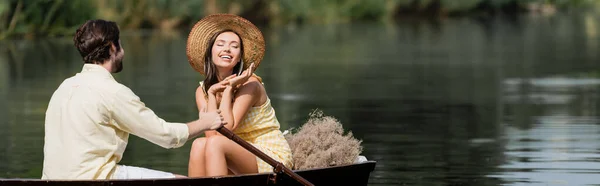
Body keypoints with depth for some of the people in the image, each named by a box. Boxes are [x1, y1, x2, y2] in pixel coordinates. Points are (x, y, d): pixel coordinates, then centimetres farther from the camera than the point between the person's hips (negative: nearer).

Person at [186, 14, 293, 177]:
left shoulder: (249, 84, -12)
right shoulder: (202, 91, 4)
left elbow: (227, 129, -22)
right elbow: (211, 134, -11)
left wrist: (228, 88, -19)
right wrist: (212, 94, -15)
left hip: (272, 158, -5)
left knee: (215, 144, -29)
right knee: (199, 145, -23)